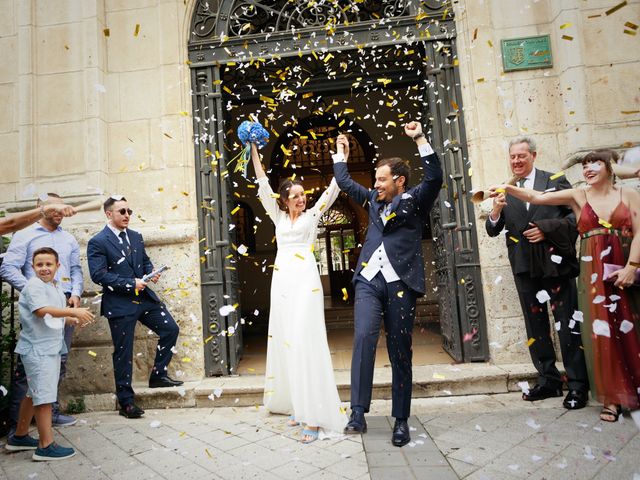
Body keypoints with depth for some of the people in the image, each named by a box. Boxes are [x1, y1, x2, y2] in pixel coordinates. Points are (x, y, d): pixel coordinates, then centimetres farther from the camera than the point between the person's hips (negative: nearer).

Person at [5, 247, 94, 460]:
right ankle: (46, 446, 3)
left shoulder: (57, 287, 12)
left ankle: (19, 437, 34)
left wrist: (73, 320, 6)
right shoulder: (33, 286, -15)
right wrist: (73, 311, -37)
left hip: (52, 347, 9)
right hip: (37, 348, -9)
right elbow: (42, 310, -30)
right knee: (44, 395, -5)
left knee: (34, 393, 19)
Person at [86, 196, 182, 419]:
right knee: (123, 352, 3)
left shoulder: (136, 237, 12)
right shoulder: (98, 242, -8)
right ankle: (126, 401, 17)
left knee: (171, 329, 1)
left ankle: (158, 374, 19)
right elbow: (98, 274, -16)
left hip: (144, 296, 6)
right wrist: (130, 283, -19)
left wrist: (151, 272, -1)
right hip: (119, 303, -6)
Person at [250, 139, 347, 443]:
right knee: (285, 342, 6)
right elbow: (263, 185, 14)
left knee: (306, 342, -10)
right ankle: (298, 406, 19)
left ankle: (315, 416, -8)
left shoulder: (312, 215, 10)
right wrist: (254, 151, 12)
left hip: (306, 281, -4)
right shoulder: (278, 217, 16)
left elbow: (333, 188, 5)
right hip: (281, 281, 4)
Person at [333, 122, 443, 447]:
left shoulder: (414, 200, 8)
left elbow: (435, 178, -10)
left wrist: (420, 139, -11)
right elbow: (345, 183, 32)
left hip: (400, 284, -3)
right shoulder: (373, 200, 21)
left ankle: (401, 421, 15)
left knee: (400, 353, 3)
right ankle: (358, 413, -12)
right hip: (368, 280, 3)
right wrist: (341, 154, 39)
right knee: (363, 338, -17)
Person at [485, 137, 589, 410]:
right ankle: (548, 380, 24)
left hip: (555, 263, -3)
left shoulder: (556, 181, 3)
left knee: (567, 324, 1)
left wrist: (548, 228, -14)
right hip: (524, 267, 4)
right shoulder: (504, 192, 9)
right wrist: (496, 210, -16)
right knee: (536, 327, 11)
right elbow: (493, 231, 3)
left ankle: (577, 385, 13)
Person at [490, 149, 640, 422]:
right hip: (594, 272, 0)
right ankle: (613, 397, 11)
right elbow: (536, 198, -5)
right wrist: (508, 189, -19)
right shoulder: (577, 196, 5)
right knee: (603, 332, 0)